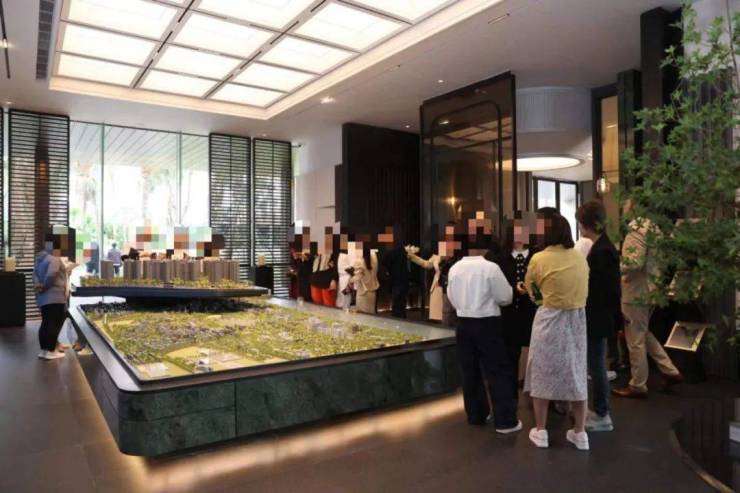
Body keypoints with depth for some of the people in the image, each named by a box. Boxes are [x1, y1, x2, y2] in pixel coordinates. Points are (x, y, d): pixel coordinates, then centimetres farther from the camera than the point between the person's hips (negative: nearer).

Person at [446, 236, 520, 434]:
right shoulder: (490, 268, -14)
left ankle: (475, 415, 25)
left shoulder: (454, 269, 1)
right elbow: (506, 297, -7)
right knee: (498, 371, 5)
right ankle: (505, 420, 9)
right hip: (487, 324, -4)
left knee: (470, 371, 14)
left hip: (463, 323, 5)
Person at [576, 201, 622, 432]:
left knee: (596, 367, 3)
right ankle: (599, 410, 32)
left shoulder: (602, 251, -22)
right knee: (596, 366, 18)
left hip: (597, 319, -10)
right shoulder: (601, 246, 8)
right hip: (596, 317, 10)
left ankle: (602, 417, 17)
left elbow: (608, 290, -21)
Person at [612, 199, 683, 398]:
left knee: (635, 340, 1)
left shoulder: (638, 229, -19)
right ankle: (670, 371, 26)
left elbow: (635, 262, -27)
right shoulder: (650, 226, 10)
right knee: (644, 334, 24)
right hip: (648, 289, 10)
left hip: (636, 292, -10)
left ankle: (637, 386, 12)